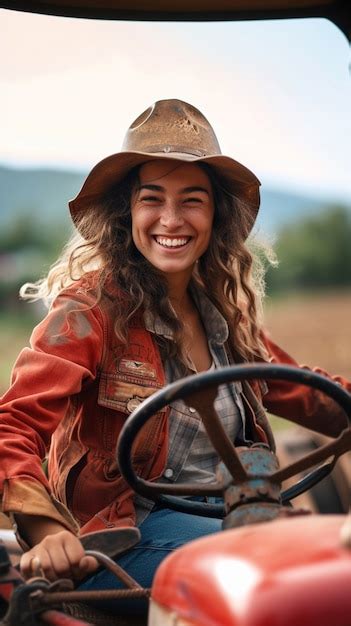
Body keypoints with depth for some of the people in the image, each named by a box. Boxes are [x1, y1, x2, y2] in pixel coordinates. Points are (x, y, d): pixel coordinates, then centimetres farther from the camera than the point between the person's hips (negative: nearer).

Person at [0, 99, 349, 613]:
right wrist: (48, 531, -31)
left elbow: (306, 395, 22)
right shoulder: (94, 308, -8)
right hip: (118, 544, -6)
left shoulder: (225, 315, 12)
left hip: (225, 518, 7)